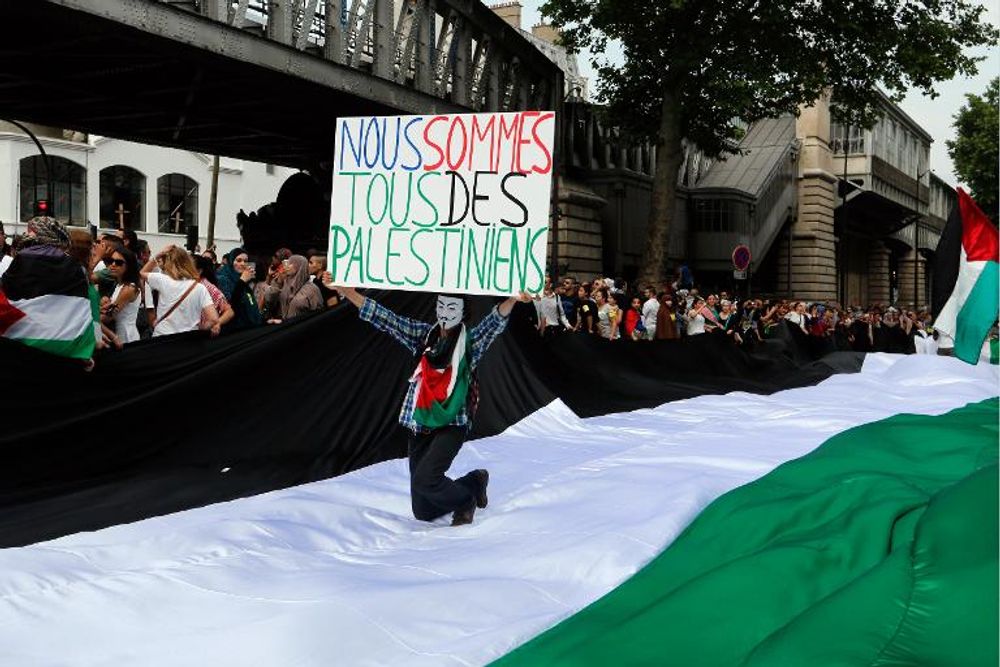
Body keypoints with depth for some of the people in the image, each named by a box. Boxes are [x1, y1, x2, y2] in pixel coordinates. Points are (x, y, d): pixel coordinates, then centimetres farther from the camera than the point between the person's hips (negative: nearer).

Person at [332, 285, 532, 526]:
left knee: (424, 479, -25)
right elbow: (386, 319, 3)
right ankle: (472, 484, 33)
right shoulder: (424, 334, 7)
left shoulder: (471, 341, -2)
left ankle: (465, 497, 6)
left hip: (452, 425, -4)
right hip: (420, 425, 4)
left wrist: (512, 300, -39)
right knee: (423, 512, 6)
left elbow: (495, 321, -18)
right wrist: (346, 291, -6)